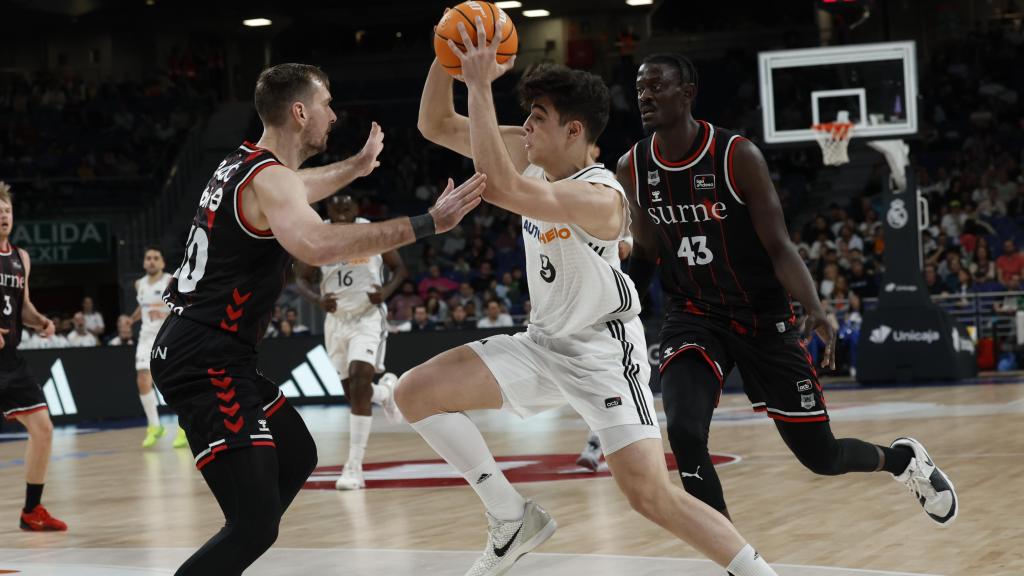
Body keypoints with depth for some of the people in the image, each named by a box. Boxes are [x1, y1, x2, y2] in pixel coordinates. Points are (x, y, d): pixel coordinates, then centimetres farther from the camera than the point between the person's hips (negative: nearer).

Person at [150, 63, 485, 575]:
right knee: (256, 525, -18)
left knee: (296, 457, 27)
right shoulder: (268, 178, -16)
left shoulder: (243, 166, 14)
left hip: (215, 356, 11)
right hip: (205, 364, -11)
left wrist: (357, 166, 52)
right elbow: (317, 245, -38)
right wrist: (426, 224, -36)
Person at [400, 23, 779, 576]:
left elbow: (498, 186, -42)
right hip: (544, 343, 8)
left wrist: (481, 86, -38)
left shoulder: (598, 197, -28)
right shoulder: (533, 153, -3)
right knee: (415, 391, -5)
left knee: (653, 496, -18)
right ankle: (512, 519, 5)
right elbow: (436, 126, 1)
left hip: (603, 349, -8)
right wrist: (446, 57, -16)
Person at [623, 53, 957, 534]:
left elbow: (779, 246, -15)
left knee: (819, 455, 5)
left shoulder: (738, 155, -17)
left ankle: (902, 459, 40)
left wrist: (815, 309, -31)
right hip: (692, 316, 3)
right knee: (684, 432, -24)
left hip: (762, 316, -2)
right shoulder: (632, 168, -6)